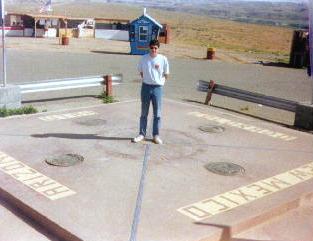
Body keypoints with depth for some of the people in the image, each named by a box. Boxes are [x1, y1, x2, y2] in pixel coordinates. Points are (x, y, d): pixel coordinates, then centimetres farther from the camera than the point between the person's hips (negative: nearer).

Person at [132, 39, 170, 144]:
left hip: (157, 88, -1)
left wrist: (159, 82, 2)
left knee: (157, 114, 4)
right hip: (146, 87, 1)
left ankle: (156, 135, 15)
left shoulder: (163, 59, -5)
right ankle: (142, 134, 19)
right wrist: (147, 80, 6)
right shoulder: (144, 58, -1)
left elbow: (166, 74, 5)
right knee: (144, 113, 9)